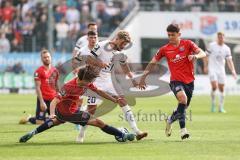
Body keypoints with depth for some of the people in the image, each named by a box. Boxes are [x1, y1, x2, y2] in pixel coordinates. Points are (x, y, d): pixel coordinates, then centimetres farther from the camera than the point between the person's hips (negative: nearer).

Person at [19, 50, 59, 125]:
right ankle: (29, 119, 20)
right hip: (43, 99, -6)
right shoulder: (39, 71, -8)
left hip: (53, 99, 6)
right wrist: (41, 102, -19)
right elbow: (37, 88, -12)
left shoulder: (55, 70, 12)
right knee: (40, 121, -9)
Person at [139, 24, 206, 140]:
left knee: (183, 107, 11)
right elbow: (152, 63, 12)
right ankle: (183, 128, -22)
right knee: (182, 98, -31)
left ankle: (170, 120, 43)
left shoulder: (187, 44, 0)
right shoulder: (165, 49, 2)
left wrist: (196, 56, -32)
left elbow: (203, 53, -8)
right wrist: (143, 77, 8)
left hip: (189, 81, 2)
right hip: (176, 81, -2)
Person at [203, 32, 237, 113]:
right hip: (212, 69, -3)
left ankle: (221, 107, 11)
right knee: (214, 86, -18)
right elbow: (206, 56, 2)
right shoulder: (212, 45, -4)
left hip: (221, 70, 3)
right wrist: (205, 66, -5)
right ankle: (213, 104, 1)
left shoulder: (227, 48, 3)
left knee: (221, 88, 3)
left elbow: (229, 60, 0)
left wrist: (233, 71, -11)